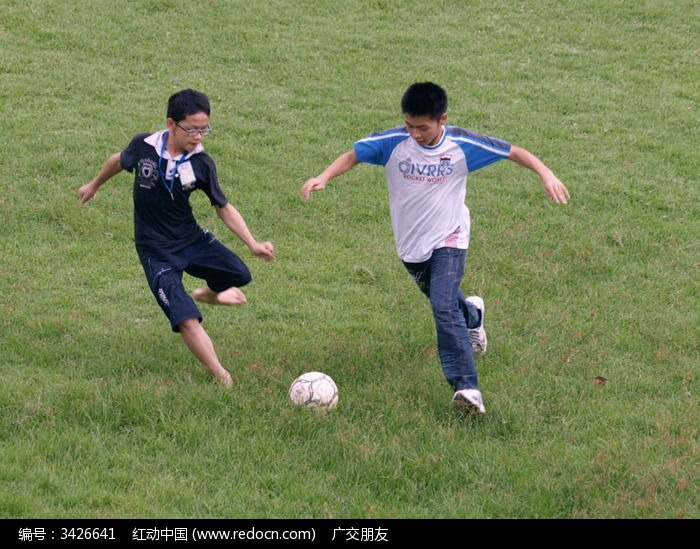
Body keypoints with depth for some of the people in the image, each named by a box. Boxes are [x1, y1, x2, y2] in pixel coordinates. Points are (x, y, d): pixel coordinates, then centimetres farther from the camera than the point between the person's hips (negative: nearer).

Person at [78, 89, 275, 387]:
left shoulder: (201, 164, -12)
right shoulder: (143, 146, -15)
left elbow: (224, 208, -4)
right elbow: (119, 161, 9)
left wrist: (253, 244, -17)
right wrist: (94, 185, 27)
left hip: (191, 239, 3)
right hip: (156, 251, -3)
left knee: (239, 275, -15)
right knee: (187, 320, -18)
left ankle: (210, 292, 21)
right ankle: (222, 378, -8)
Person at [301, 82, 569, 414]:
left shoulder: (462, 145, -16)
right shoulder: (393, 143, -14)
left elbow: (513, 152, -6)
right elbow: (352, 156, -6)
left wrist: (546, 175, -17)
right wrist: (323, 178, -24)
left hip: (449, 240, -4)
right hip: (411, 245, 4)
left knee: (444, 307, -23)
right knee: (445, 303, 23)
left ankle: (467, 386, -24)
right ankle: (472, 316, 61)